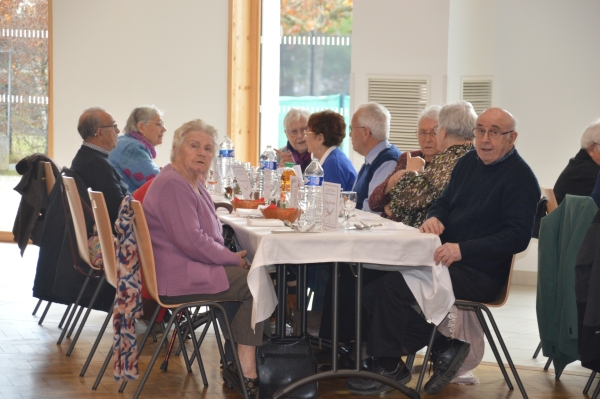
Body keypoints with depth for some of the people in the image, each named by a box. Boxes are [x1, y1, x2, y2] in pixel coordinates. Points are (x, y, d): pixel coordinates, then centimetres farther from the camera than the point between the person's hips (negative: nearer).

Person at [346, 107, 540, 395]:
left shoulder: (520, 178, -10)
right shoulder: (468, 163, 14)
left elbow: (517, 236, -18)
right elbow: (444, 202, 24)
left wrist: (462, 250, -27)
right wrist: (434, 218, -3)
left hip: (480, 272, -8)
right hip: (444, 255, 9)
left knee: (393, 286, -23)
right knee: (373, 282, -10)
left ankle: (388, 367, -3)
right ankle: (442, 349, -1)